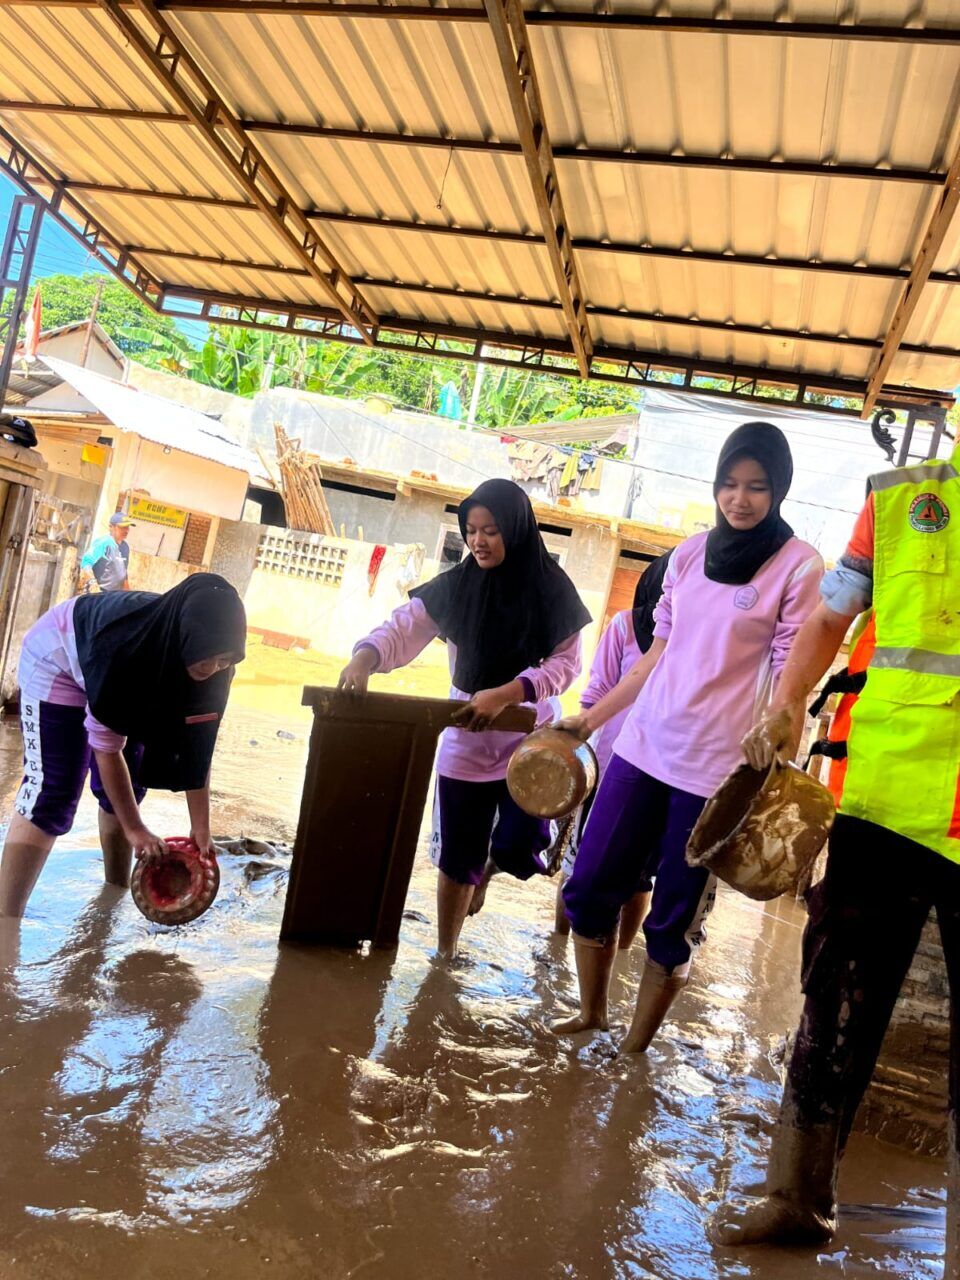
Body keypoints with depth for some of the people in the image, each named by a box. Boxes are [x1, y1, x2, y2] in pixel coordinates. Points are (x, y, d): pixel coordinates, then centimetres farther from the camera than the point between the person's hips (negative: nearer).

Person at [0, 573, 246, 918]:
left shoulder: (213, 664, -26)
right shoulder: (123, 646, -43)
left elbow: (197, 745, -17)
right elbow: (107, 748, -31)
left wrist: (201, 830, -16)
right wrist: (134, 828, -24)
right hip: (58, 660, -6)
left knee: (125, 792, 6)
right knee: (52, 794, -16)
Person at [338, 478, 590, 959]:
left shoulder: (551, 590, -7)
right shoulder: (454, 586, -4)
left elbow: (566, 662, -12)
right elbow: (403, 627, -12)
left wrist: (506, 694, -27)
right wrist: (365, 655, -34)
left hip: (528, 740, -1)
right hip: (465, 741, 1)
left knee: (517, 848, -7)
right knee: (458, 856, 8)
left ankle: (495, 856, 31)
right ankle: (444, 953, 28)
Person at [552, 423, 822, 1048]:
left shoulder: (800, 565, -4)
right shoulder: (691, 552, 9)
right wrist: (591, 718, 14)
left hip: (719, 765, -5)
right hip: (644, 744, 5)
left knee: (673, 922, 5)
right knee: (589, 890, 8)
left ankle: (634, 1051, 24)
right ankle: (591, 1015, 31)